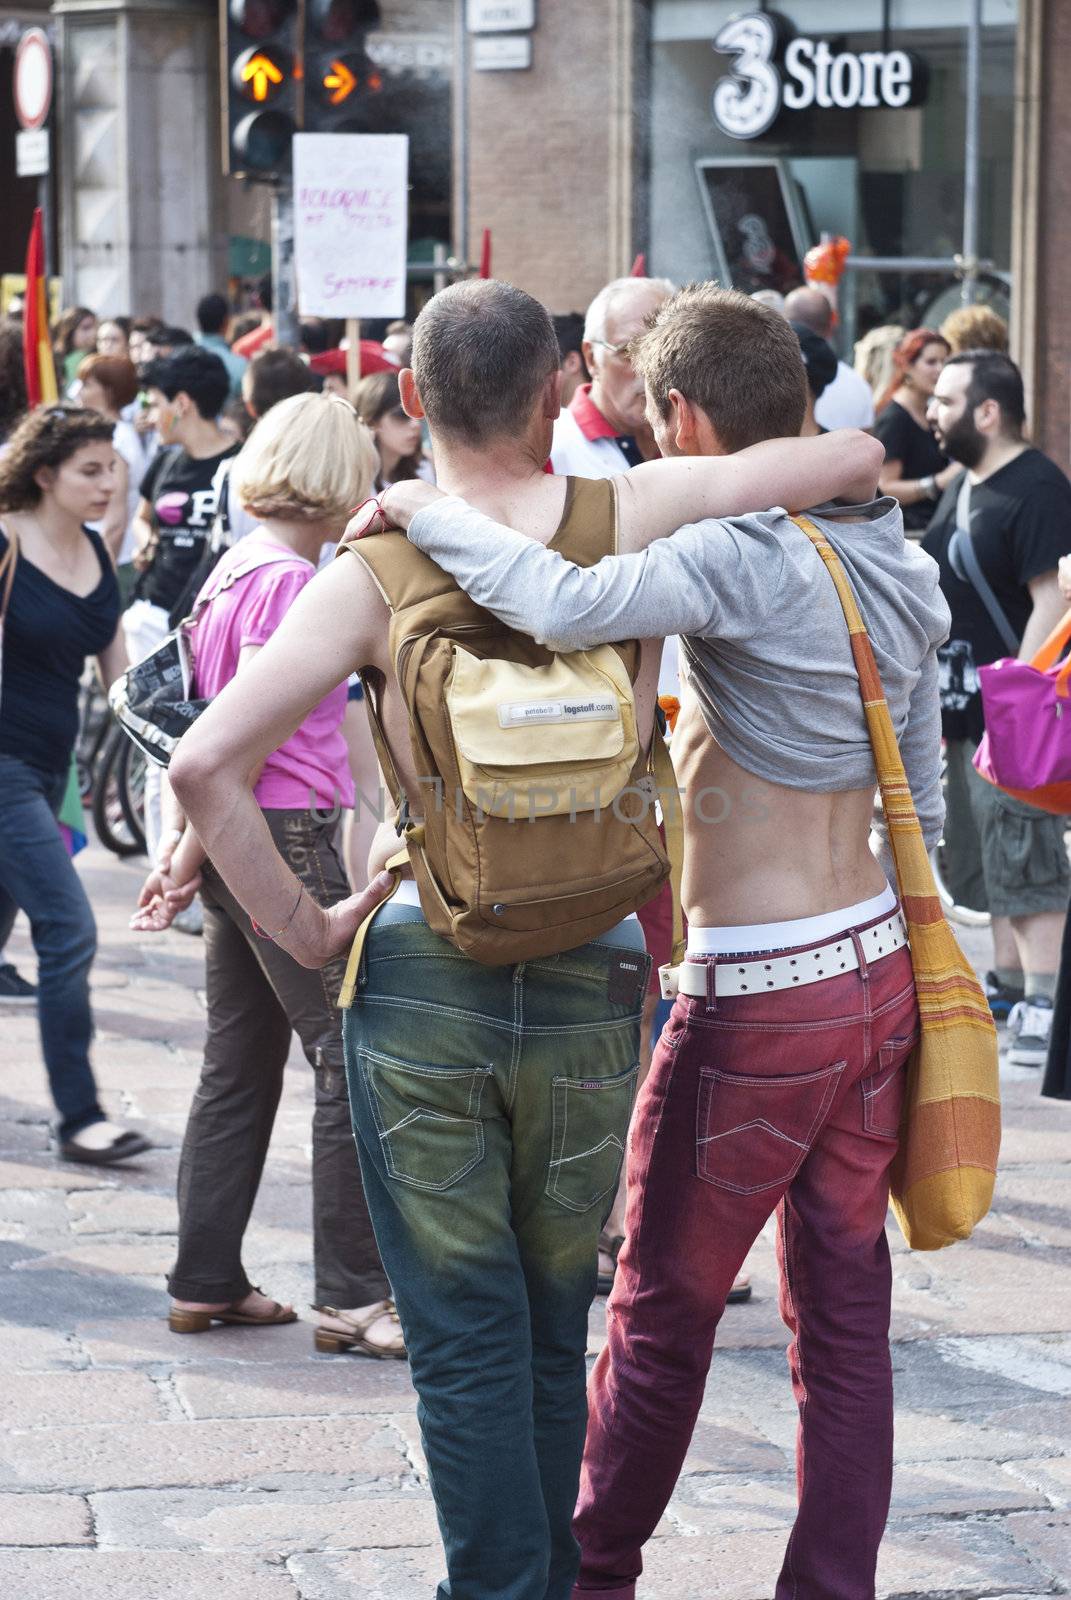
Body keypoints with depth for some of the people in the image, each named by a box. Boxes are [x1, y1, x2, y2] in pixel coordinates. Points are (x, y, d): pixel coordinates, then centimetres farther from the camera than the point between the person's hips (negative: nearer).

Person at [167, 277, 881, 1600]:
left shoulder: (376, 569, -7)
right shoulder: (629, 516, -5)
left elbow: (205, 762, -16)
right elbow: (852, 453, 1)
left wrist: (304, 930, -5)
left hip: (419, 977, -1)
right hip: (589, 989, 2)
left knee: (466, 1343, 7)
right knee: (554, 1334, 17)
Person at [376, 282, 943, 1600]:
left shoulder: (738, 554, -18)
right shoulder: (897, 565, 8)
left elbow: (566, 604, -36)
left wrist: (423, 510, -21)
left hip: (760, 999, -7)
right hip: (881, 963, 8)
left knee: (662, 1313, 10)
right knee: (844, 1316, 11)